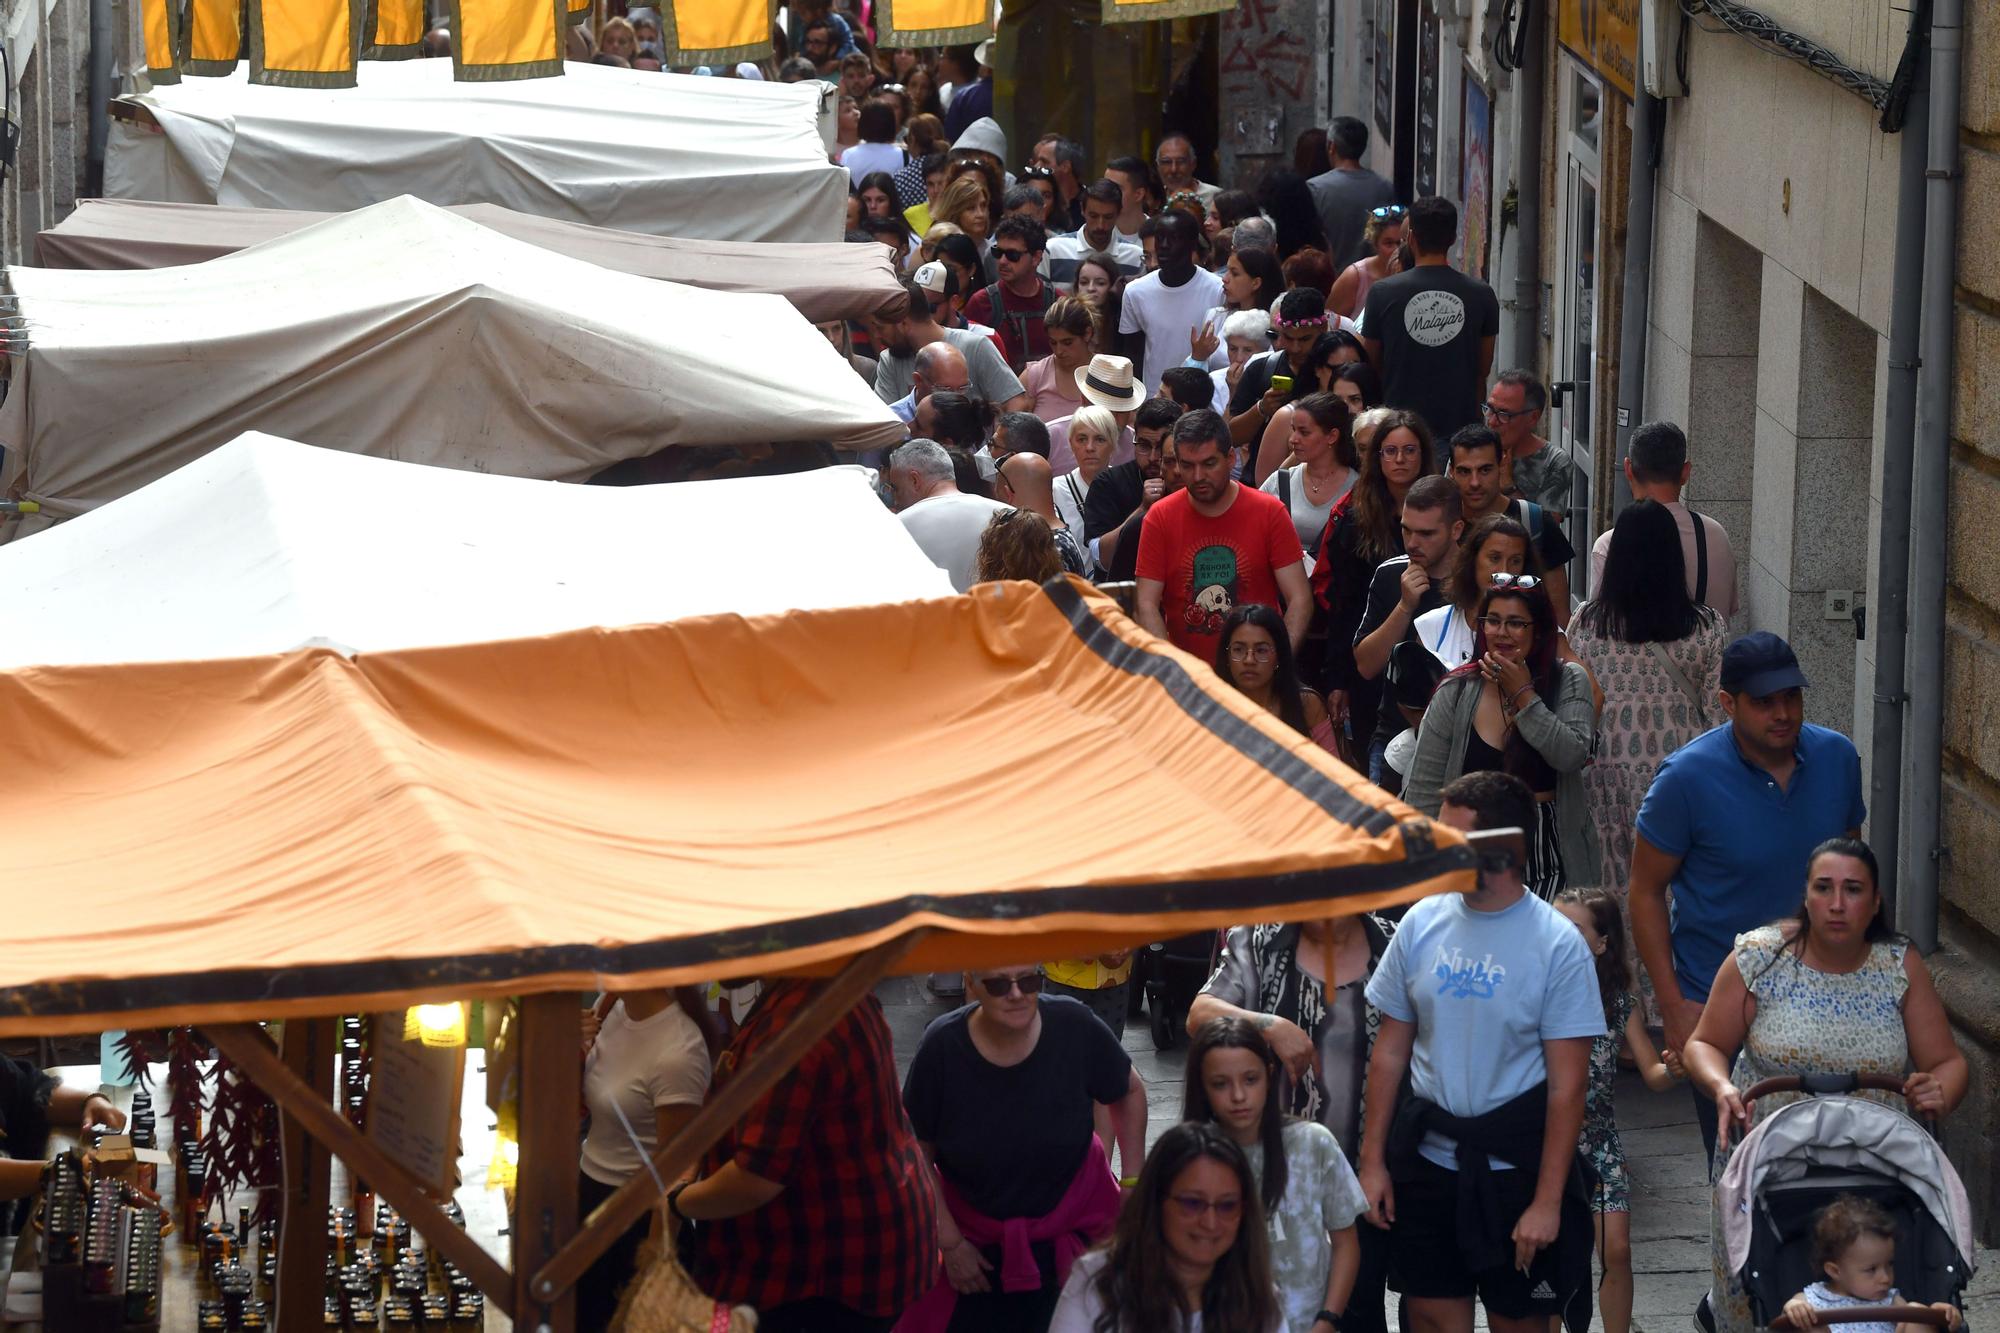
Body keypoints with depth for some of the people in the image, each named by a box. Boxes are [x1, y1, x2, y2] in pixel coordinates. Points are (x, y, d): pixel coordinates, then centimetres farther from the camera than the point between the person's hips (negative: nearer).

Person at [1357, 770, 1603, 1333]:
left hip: (1514, 1164, -4)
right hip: (1426, 1157, 4)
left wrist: (1547, 1201, -14)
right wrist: (1372, 1160, 5)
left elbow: (1567, 1084, -11)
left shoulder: (1557, 944, -12)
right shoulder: (1423, 922, 0)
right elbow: (1391, 1050, 8)